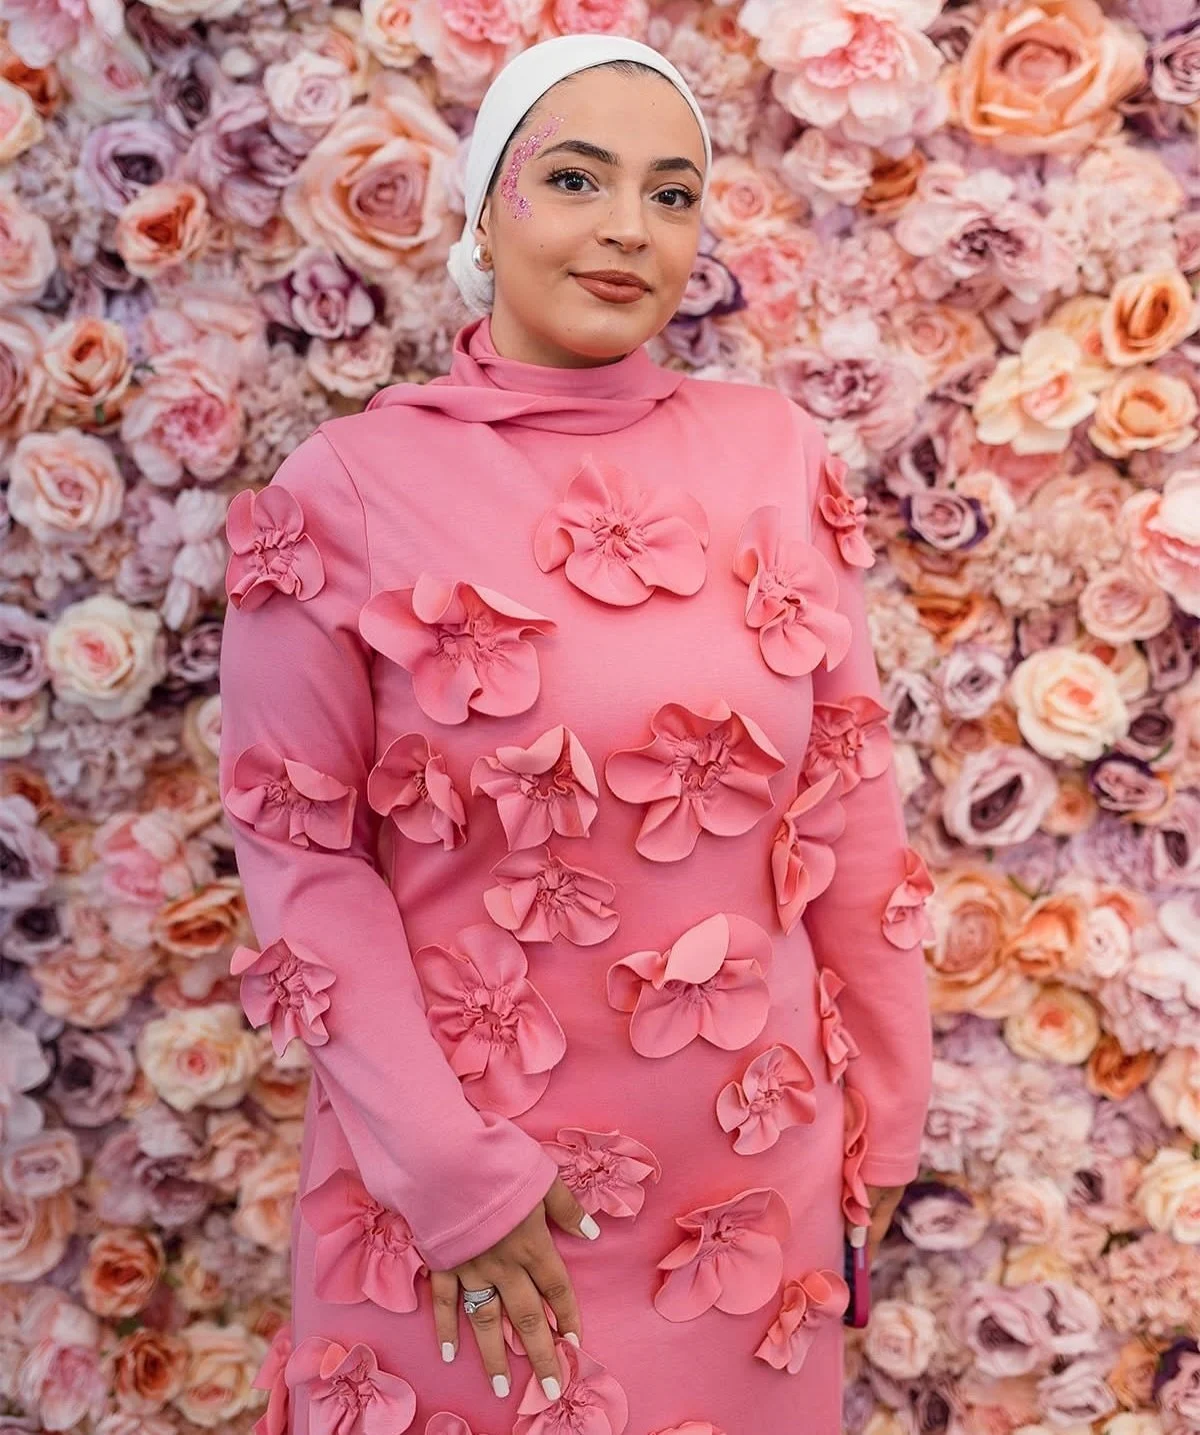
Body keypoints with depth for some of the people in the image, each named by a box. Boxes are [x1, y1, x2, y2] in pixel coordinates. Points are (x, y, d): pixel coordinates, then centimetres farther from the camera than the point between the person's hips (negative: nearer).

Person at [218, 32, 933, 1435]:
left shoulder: (779, 457, -3)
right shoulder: (347, 488, -11)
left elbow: (847, 801, 2)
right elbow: (305, 859, -9)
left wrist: (884, 1100, 6)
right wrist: (442, 1166, -12)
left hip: (751, 1151, 3)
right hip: (456, 1142, -2)